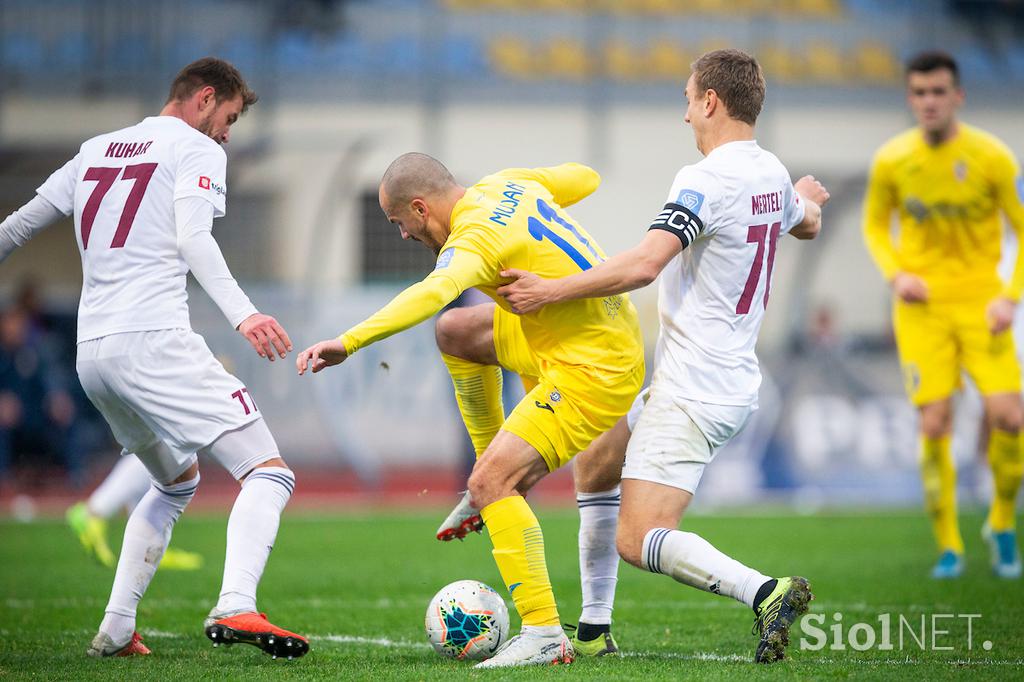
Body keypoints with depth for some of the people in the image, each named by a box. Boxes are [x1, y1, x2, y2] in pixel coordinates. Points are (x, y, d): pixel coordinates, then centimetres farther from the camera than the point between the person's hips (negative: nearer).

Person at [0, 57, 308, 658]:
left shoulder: (96, 151, 23)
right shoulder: (196, 148, 3)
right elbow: (192, 238, -14)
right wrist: (242, 313, -26)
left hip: (91, 353, 8)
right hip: (155, 339, -8)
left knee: (176, 482, 28)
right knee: (269, 474, -10)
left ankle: (116, 628, 17)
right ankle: (236, 608, -34)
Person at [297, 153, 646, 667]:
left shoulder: (474, 240, -22)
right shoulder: (506, 184, 4)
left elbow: (432, 294, -43)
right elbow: (585, 178, 20)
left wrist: (348, 341, -50)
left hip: (594, 373, -10)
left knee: (489, 484, -17)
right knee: (456, 332, 18)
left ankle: (544, 634, -19)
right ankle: (502, 477, 26)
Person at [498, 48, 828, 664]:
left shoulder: (706, 180, -19)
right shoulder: (774, 175, 9)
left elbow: (644, 264, -30)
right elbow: (809, 225, 32)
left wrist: (551, 291, -22)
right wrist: (808, 199, 56)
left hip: (695, 396, -10)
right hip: (736, 380, 10)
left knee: (638, 541, -14)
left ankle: (765, 592, -25)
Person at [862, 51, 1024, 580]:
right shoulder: (892, 161, -1)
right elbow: (875, 225, 15)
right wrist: (896, 274, -4)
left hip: (981, 303, -1)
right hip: (922, 306, 1)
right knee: (934, 425, -7)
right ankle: (948, 547, 8)